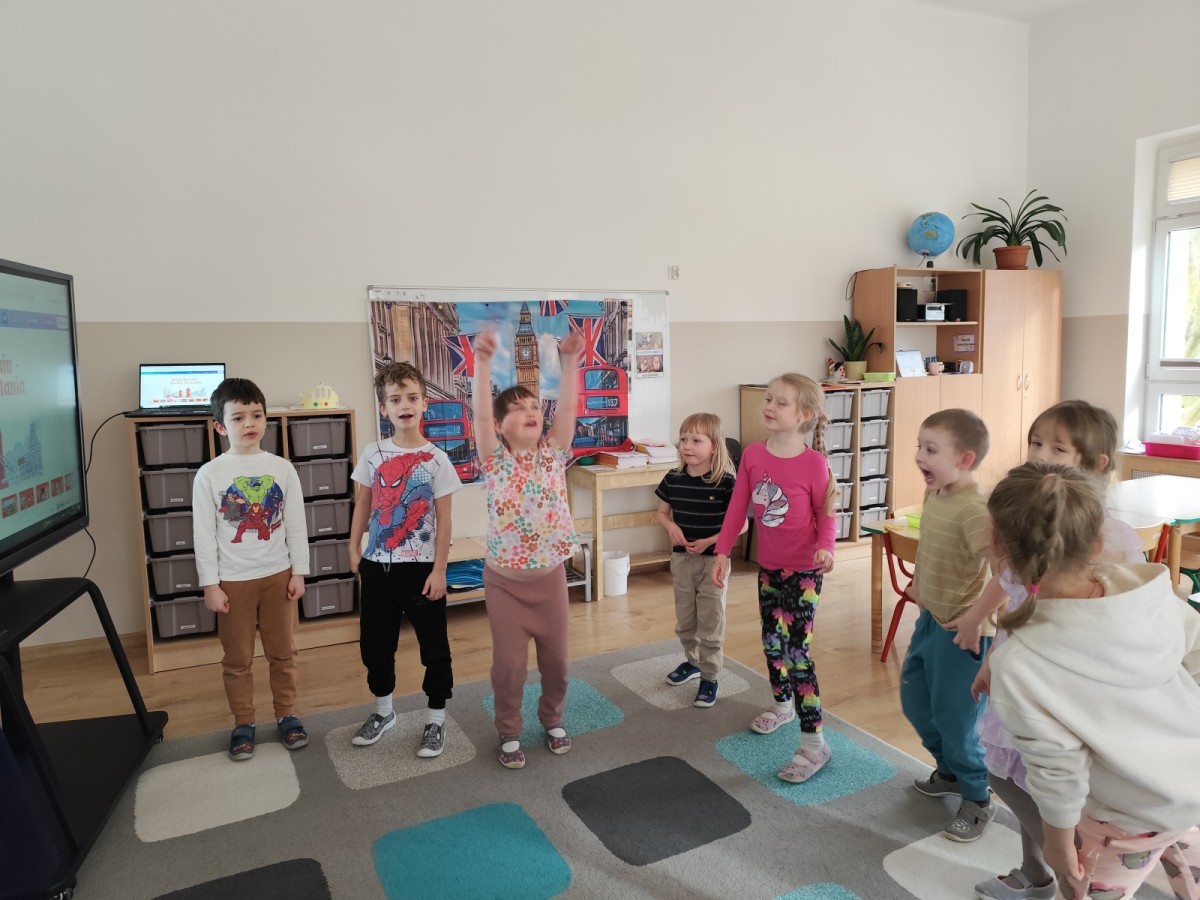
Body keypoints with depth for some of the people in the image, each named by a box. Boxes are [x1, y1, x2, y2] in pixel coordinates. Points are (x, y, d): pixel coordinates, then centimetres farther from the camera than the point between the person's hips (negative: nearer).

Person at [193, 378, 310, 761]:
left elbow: (296, 525, 2)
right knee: (237, 658, 9)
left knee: (282, 651, 12)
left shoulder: (282, 468, -2)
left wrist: (298, 572, 1)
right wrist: (210, 584, -6)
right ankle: (243, 723, 25)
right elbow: (203, 534, -5)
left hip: (277, 576, 2)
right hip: (232, 581, -1)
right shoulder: (209, 475, -7)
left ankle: (286, 714, 28)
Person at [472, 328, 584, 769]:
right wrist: (483, 362, -34)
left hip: (550, 575, 2)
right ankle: (509, 732, 28)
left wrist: (569, 361, -25)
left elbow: (568, 408, -13)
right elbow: (480, 413, -21)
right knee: (509, 662, 7)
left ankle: (553, 719, 39)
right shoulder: (495, 460, -7)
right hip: (504, 579, -2)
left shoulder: (554, 453, -1)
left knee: (555, 657, 14)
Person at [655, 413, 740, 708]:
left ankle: (710, 677, 21)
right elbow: (662, 513, 10)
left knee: (711, 623, 6)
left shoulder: (724, 482, -17)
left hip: (713, 559, -4)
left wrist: (709, 541, -20)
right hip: (681, 559, 5)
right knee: (684, 620, 20)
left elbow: (740, 524, -12)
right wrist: (671, 526, -11)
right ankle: (692, 661, 42)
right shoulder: (673, 478, -4)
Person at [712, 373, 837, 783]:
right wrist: (723, 552, -2)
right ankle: (783, 704, 44)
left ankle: (813, 743, 2)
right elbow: (738, 507, 1)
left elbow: (827, 514, -8)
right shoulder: (753, 455, -4)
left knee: (796, 648, -8)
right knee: (771, 639, 19)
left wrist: (825, 547, -26)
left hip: (804, 569, -6)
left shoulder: (814, 463, -17)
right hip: (768, 565, 6)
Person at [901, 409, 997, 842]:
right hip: (930, 619, 9)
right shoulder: (933, 494, 0)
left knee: (954, 719, 4)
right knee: (915, 701, 21)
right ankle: (950, 771, 44)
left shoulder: (973, 508, -27)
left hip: (961, 631, -9)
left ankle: (978, 799, 28)